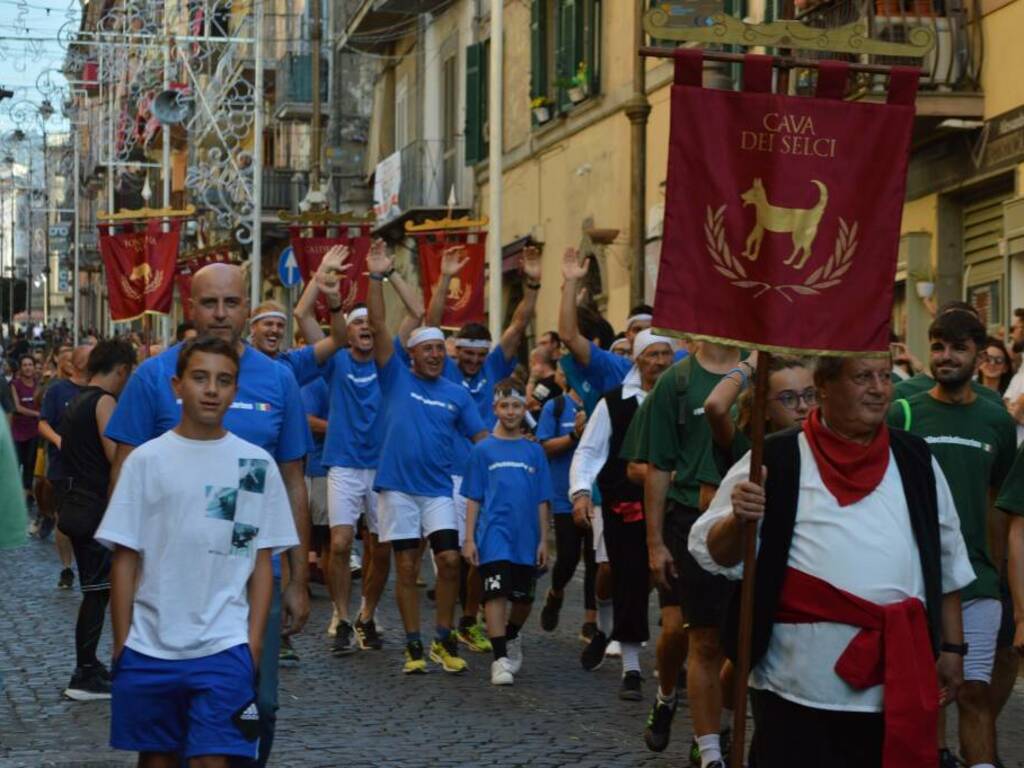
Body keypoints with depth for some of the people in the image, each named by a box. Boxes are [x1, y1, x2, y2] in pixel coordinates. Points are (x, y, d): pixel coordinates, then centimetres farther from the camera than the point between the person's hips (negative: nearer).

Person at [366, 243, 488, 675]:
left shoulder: (456, 394, 10)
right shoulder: (396, 379, 2)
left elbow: (481, 438, 10)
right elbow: (378, 326, -7)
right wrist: (377, 278, -14)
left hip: (439, 489, 2)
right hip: (398, 487, -2)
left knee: (450, 560, -8)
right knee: (406, 567, 1)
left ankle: (444, 640, 6)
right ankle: (413, 645, 9)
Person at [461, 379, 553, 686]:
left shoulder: (534, 451, 7)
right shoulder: (483, 450, 2)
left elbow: (541, 500, 9)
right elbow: (473, 498, 3)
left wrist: (543, 539, 5)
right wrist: (469, 538, -3)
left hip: (526, 538, 3)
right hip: (494, 534, -3)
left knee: (524, 597, 13)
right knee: (496, 593, -13)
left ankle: (511, 638, 41)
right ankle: (500, 658, -10)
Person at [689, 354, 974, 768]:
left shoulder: (915, 460, 11)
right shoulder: (776, 460, -1)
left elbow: (945, 564, 17)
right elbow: (714, 553, -1)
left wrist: (952, 647, 14)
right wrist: (739, 520, -21)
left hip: (896, 685, 3)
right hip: (797, 686, -3)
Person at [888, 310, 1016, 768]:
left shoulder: (997, 421, 7)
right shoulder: (903, 415, -1)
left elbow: (998, 503, 14)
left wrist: (1001, 571, 11)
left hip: (976, 581, 1)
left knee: (974, 692, -3)